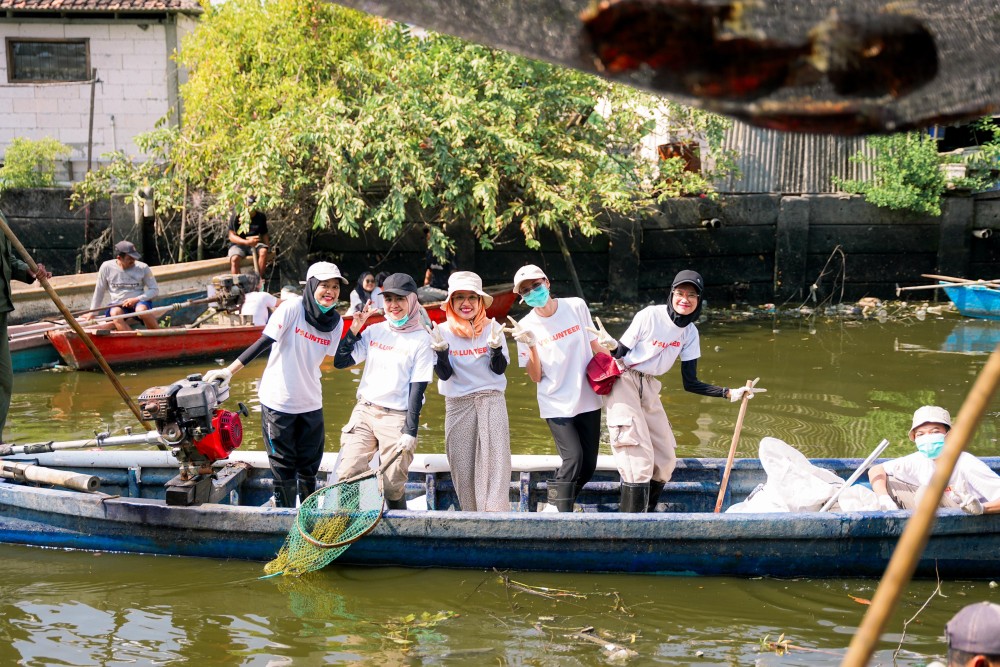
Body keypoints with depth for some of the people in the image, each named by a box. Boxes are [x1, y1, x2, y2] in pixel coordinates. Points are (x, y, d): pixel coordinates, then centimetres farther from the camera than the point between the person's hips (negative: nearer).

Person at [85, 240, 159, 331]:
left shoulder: (143, 268, 0)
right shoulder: (107, 267, 1)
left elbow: (154, 290, 4)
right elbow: (99, 291, 11)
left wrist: (136, 299, -10)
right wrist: (92, 313, 13)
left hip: (139, 302, -1)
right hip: (117, 305, 1)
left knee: (141, 310, -36)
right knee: (115, 313, -35)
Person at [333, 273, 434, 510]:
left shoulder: (421, 340, -2)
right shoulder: (374, 331, 11)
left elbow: (418, 388, -5)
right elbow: (340, 361, 7)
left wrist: (410, 431, -10)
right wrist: (355, 328, 1)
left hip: (396, 417, -4)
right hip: (364, 410, 4)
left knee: (392, 488, -5)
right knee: (347, 476, -9)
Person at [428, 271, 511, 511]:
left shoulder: (493, 328, 2)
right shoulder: (442, 331, 2)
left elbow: (499, 369, -3)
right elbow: (444, 374, -3)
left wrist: (496, 347, -22)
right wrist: (441, 351, -22)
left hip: (491, 401, -1)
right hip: (457, 405, 1)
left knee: (495, 460, -14)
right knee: (462, 467, 0)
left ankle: (495, 515, -22)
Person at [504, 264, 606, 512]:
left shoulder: (576, 306, -2)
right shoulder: (526, 327, -5)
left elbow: (595, 343, 11)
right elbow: (535, 377, -6)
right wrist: (531, 346, -19)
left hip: (588, 400, 3)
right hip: (556, 405, -3)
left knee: (588, 466, 5)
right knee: (573, 458, -20)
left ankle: (556, 507, 22)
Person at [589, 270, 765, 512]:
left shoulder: (690, 333, 0)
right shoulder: (650, 315, -17)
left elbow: (690, 383, 1)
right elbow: (622, 352, -13)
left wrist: (729, 393, -8)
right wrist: (612, 346, -37)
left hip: (649, 388, 7)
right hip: (624, 382, -7)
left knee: (665, 460, 7)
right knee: (640, 459, -16)